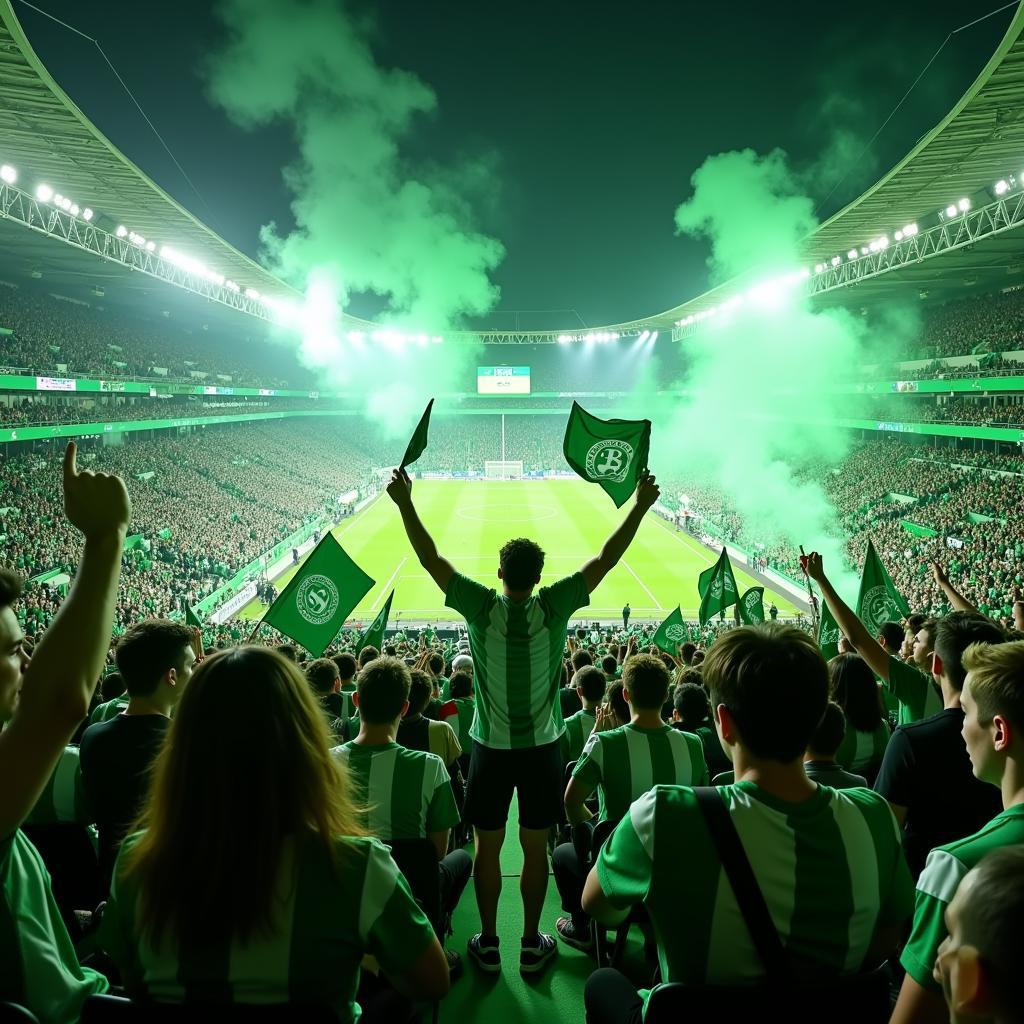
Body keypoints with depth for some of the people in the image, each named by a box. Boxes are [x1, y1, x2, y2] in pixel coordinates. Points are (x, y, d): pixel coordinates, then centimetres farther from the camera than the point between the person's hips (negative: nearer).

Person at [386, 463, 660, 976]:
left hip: (491, 748, 0)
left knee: (487, 848, 13)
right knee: (535, 848, 13)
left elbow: (431, 559, -10)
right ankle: (531, 944, 27)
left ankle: (488, 943, 26)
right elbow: (605, 559, -10)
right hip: (542, 747, 1)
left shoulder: (481, 607, -15)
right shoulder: (553, 608, -14)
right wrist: (641, 506, -5)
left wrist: (405, 504, -4)